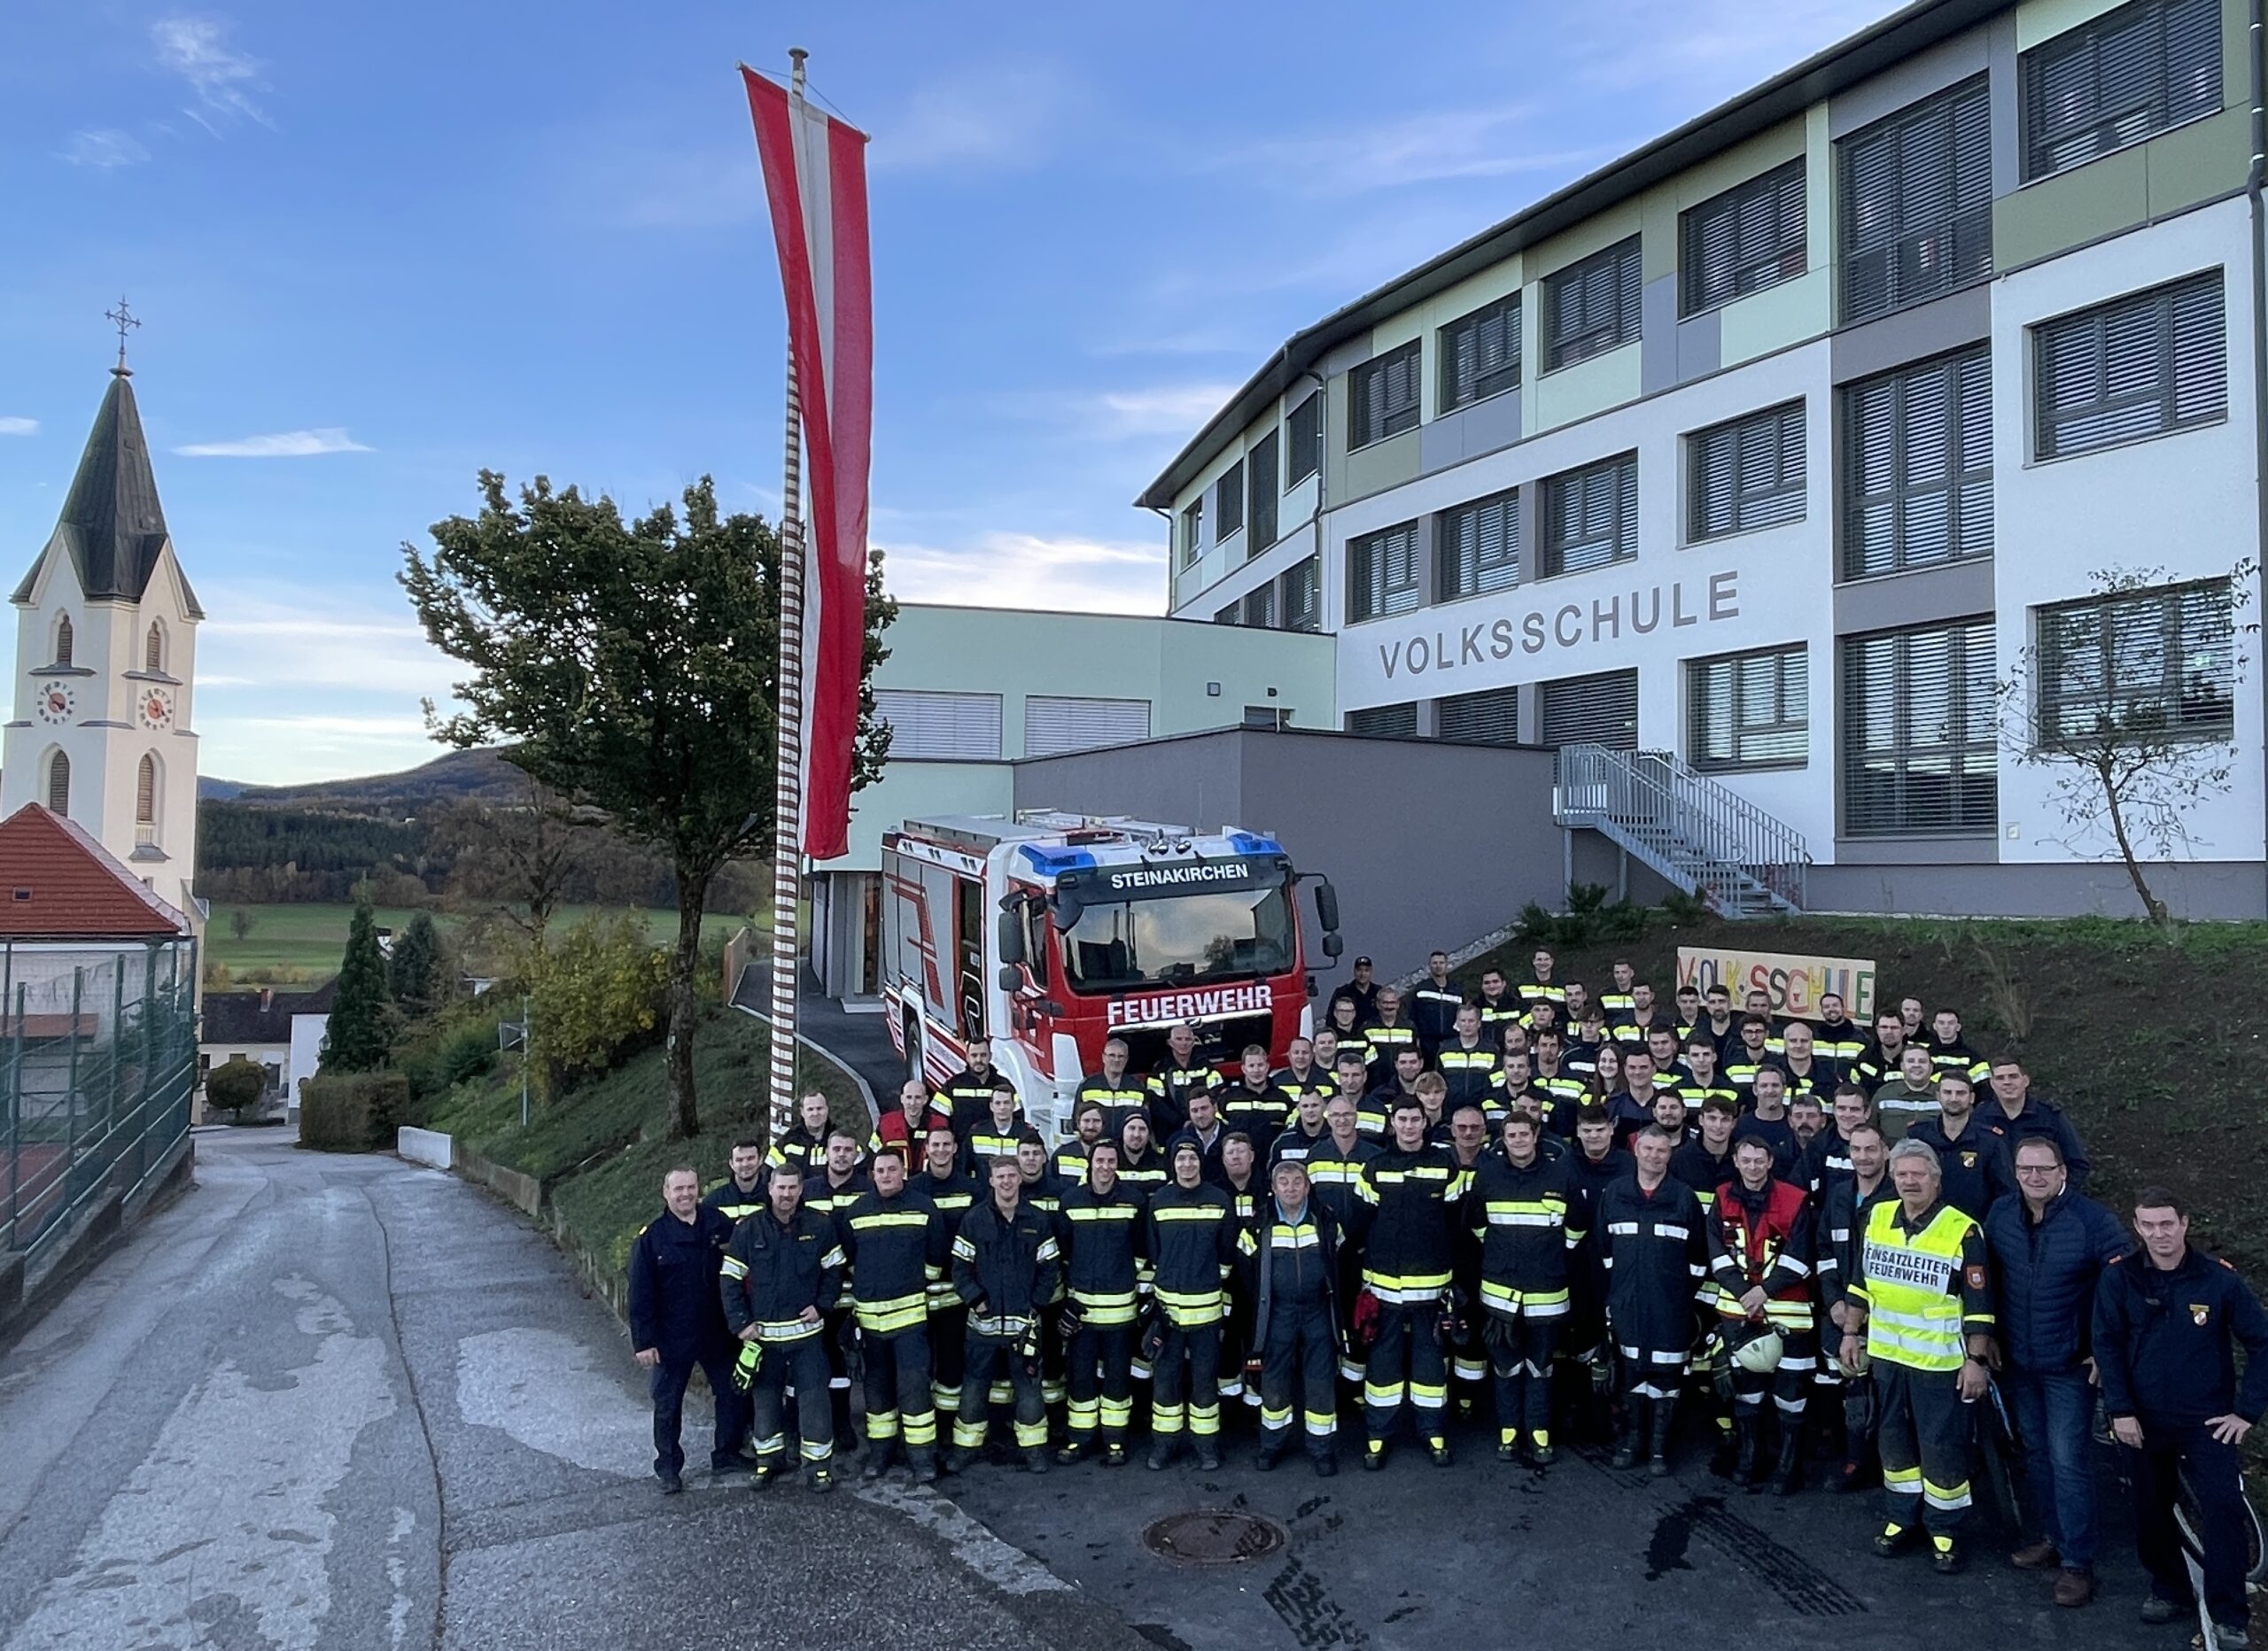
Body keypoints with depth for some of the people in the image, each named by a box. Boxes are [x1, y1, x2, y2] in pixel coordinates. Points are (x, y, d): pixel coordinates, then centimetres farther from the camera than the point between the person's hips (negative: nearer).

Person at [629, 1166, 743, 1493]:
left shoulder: (718, 1222, -4)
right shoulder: (651, 1237, -11)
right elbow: (641, 1293, -9)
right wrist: (643, 1341, -11)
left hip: (717, 1333, 3)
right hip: (671, 1339, -2)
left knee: (731, 1395, 13)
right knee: (667, 1405, 9)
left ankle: (726, 1456, 31)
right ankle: (668, 1468, 26)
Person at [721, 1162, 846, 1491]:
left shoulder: (820, 1227, -4)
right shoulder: (748, 1230, -5)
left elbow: (834, 1270, 5)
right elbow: (729, 1279, -1)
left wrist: (822, 1305, -8)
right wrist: (740, 1323, -7)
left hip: (807, 1331, -1)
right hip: (763, 1334, 1)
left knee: (814, 1398, 0)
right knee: (765, 1398, 12)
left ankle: (819, 1463, 12)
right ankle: (769, 1458, 29)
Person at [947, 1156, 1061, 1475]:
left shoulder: (1038, 1222, 1)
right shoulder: (973, 1220, -2)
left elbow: (1050, 1268, 3)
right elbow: (960, 1266, -1)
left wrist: (1036, 1303, -5)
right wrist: (975, 1299, -10)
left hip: (1023, 1323, 0)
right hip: (983, 1321, 0)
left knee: (1028, 1386, 6)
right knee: (973, 1386, 7)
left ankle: (1034, 1448, 19)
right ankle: (965, 1446, 21)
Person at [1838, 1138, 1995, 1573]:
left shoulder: (1961, 1230, -13)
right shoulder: (1877, 1219, 2)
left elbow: (1978, 1304, -10)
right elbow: (1859, 1283, 11)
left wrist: (1976, 1361, -12)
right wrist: (1851, 1334, 10)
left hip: (1939, 1359, -5)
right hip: (1887, 1354, 5)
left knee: (1942, 1446, 3)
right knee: (1893, 1438, 15)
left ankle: (1945, 1530, 19)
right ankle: (1901, 1519, 29)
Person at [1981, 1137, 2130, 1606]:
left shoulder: (2093, 1219, -16)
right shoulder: (2000, 1213, -2)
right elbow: (1987, 1276, 11)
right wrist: (1989, 1334, 8)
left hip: (2069, 1364, -5)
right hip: (2018, 1359, 5)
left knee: (2069, 1461, -3)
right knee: (2035, 1453, 16)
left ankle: (2078, 1563, 7)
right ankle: (2050, 1537, 31)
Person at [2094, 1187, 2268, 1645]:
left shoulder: (2218, 1277, -9)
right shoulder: (2120, 1277, -6)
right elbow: (2107, 1345, -3)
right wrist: (2120, 1410, -8)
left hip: (2206, 1420, -2)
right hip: (2144, 1420, 2)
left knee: (2223, 1508, -12)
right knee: (2151, 1511, 12)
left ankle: (2229, 1616, 1)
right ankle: (2168, 1588, 33)